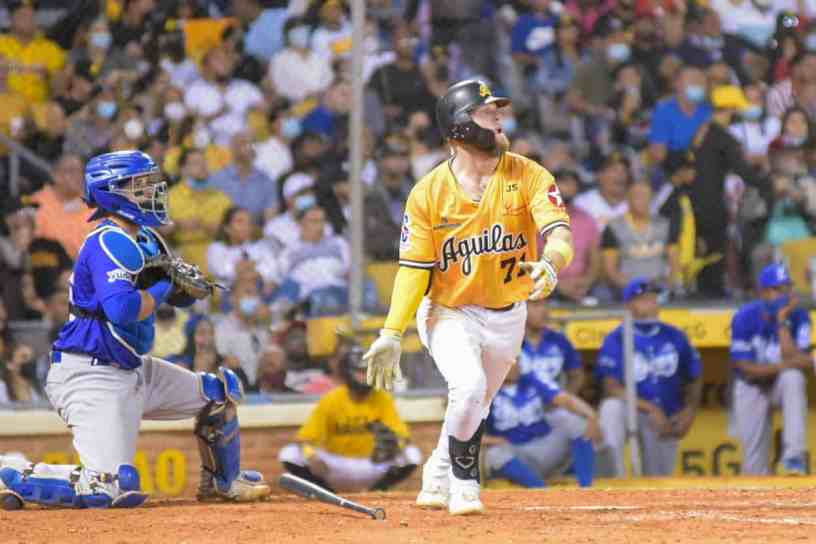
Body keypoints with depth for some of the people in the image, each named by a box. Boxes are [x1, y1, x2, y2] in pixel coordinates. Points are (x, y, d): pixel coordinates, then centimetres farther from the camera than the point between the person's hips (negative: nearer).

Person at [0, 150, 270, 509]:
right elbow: (122, 308, -32)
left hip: (132, 370, 10)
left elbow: (184, 297, 17)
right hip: (91, 375, -10)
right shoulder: (110, 243, -18)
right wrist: (161, 288, -14)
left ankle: (223, 481, 32)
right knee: (113, 488, -21)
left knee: (219, 390, 17)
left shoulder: (146, 240, 12)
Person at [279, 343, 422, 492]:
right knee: (290, 454, -24)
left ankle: (377, 490, 0)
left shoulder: (382, 399, -8)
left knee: (412, 455, -23)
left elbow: (402, 436, -14)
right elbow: (305, 438, -15)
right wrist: (311, 456, -38)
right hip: (335, 466, -1)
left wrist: (393, 442, -39)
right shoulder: (331, 400, -11)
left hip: (372, 467, 1)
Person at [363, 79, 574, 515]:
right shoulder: (429, 192, -11)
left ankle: (437, 479, 41)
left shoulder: (528, 176, -11)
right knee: (468, 386, -26)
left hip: (507, 314, 3)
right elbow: (414, 268, -9)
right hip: (449, 313, -3)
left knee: (475, 408, 15)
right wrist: (391, 335, -18)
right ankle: (463, 480, -4)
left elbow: (560, 234, -23)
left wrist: (549, 264, -48)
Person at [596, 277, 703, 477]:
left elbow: (694, 379, 12)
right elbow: (611, 388, -15)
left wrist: (690, 410, -7)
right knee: (611, 407, -37)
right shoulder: (616, 340, -7)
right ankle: (614, 482, -40)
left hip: (667, 419, 3)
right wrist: (650, 409, -24)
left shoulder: (675, 337, 5)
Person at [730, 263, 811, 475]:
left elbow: (793, 358, -24)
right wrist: (784, 366, -25)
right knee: (755, 458, -6)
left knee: (794, 378, -35)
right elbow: (746, 368, -18)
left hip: (782, 384, 1)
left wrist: (782, 322, -28)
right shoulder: (745, 318, -18)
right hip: (752, 387, -1)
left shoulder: (799, 317, -14)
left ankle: (793, 456, -37)